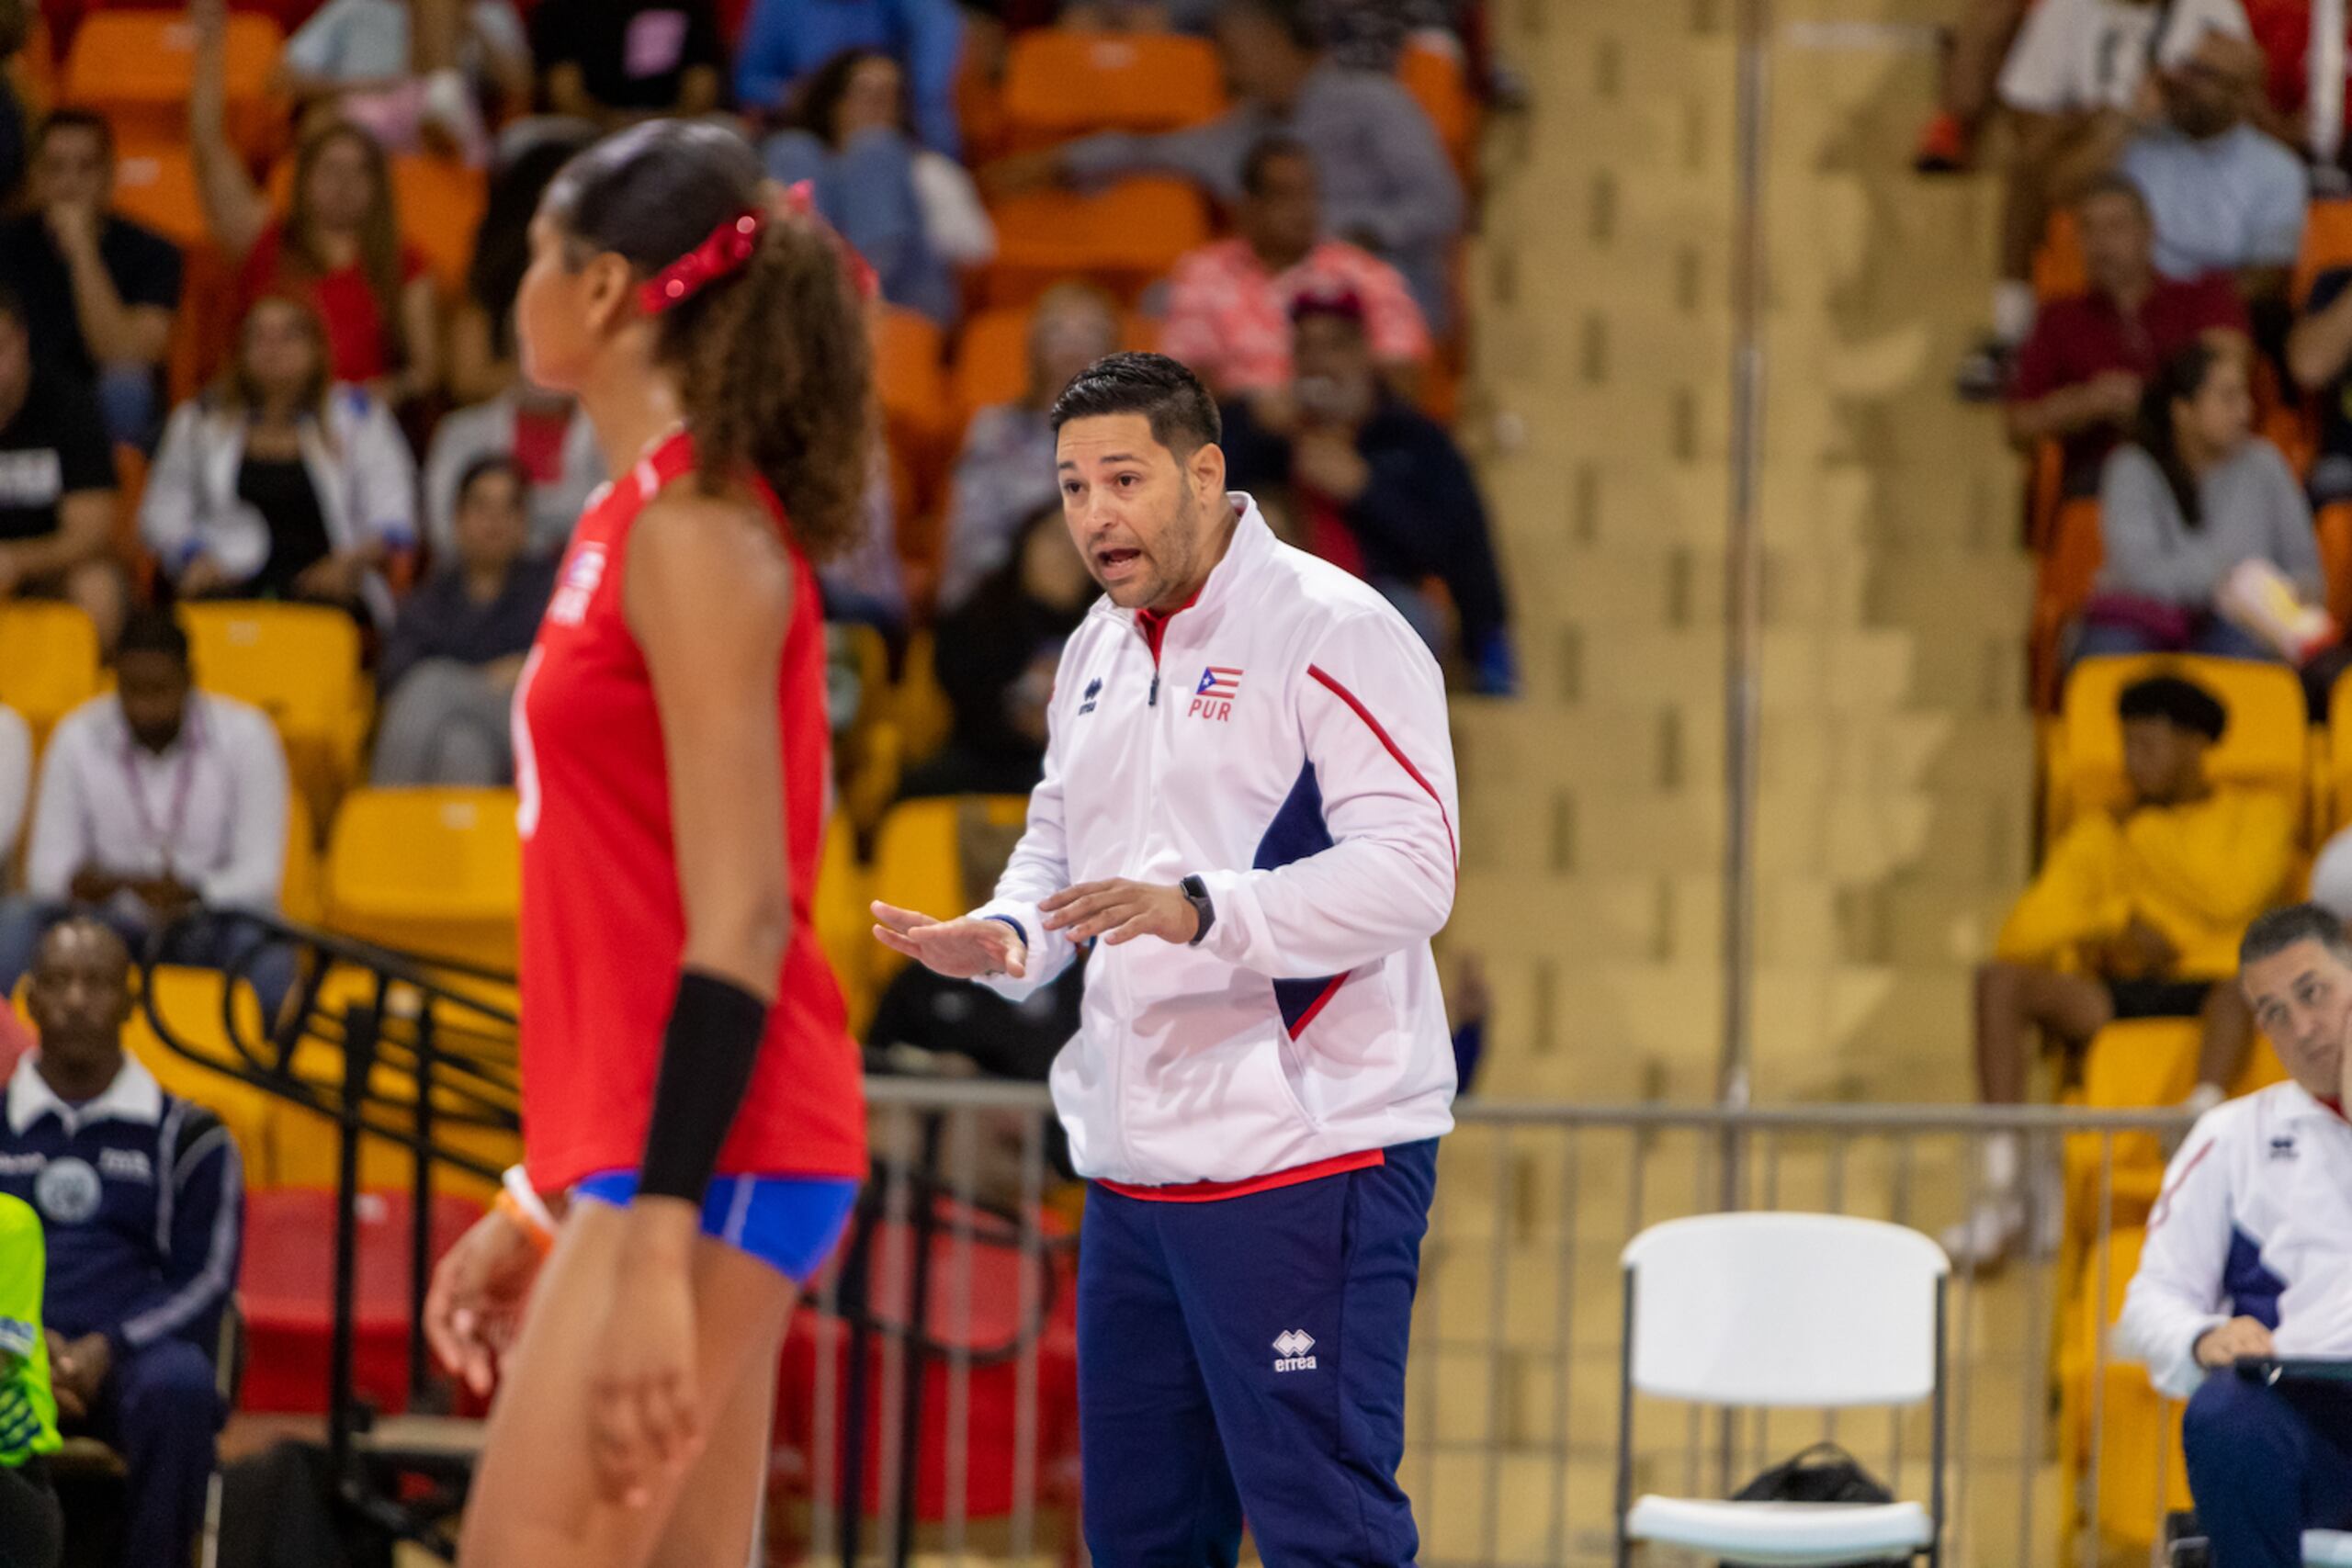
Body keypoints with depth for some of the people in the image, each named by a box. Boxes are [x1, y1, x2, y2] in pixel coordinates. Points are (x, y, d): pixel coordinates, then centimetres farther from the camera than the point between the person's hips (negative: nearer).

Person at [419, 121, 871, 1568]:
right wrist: (539, 1207, 22)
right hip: (644, 1155, 9)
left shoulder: (693, 534, -12)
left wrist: (655, 1248, -24)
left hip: (707, 1162, -9)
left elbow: (742, 916, -19)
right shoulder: (641, 522, 16)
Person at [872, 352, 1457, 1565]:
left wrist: (1199, 911, -32)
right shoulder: (1099, 652, 16)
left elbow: (1410, 870, -20)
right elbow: (1059, 841, 27)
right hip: (1130, 1164, 9)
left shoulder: (1331, 632, -11)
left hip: (1307, 1157, -9)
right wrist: (1006, 940, 3)